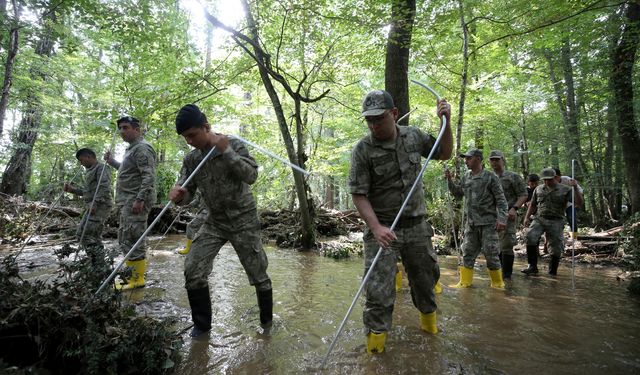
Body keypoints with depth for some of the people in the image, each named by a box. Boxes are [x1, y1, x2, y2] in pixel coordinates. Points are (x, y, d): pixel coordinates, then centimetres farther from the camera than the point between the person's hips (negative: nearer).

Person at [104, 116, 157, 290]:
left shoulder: (142, 148, -13)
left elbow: (149, 176, -22)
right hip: (127, 202, 11)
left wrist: (140, 199, -27)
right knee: (125, 240, 16)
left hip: (135, 202, -11)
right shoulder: (132, 148, 21)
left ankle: (137, 279, 0)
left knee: (132, 241, -8)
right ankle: (132, 274, 25)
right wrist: (112, 161, 27)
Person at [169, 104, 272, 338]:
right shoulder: (191, 160, 2)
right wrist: (178, 194, -23)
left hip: (243, 220, -4)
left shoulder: (233, 145, -10)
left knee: (258, 274, 2)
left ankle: (267, 322, 25)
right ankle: (202, 324, 15)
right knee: (193, 271, -7)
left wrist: (226, 152, -27)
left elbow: (251, 176, -20)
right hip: (215, 222, 4)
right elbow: (187, 195, 0)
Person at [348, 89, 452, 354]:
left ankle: (428, 317, 46)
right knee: (378, 287, -6)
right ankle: (376, 337, 12)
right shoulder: (363, 150, -12)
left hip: (416, 226, 4)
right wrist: (376, 227, -26)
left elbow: (444, 154, 16)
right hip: (382, 228, -4)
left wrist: (446, 122, 2)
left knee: (425, 276, 19)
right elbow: (358, 194, -14)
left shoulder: (414, 136, 1)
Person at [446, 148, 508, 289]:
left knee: (490, 253, 1)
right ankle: (465, 281, 15)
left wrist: (501, 219, -14)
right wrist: (450, 180, 4)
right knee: (468, 252, 7)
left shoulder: (490, 177, -6)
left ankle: (497, 282, 17)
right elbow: (458, 194, 18)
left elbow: (501, 200, -6)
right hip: (471, 223, 5)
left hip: (488, 223, -5)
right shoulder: (466, 177, 9)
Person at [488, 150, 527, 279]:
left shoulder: (513, 177, 0)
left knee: (506, 246, -7)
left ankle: (507, 275, 3)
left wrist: (514, 208, -18)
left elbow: (523, 195, -3)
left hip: (507, 216, -5)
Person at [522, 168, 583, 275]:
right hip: (539, 219, 1)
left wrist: (575, 188, -21)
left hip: (556, 222, -1)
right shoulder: (538, 189, 11)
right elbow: (532, 205, 19)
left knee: (556, 249, 2)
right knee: (530, 237, -24)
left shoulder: (565, 190, 1)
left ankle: (552, 272, 23)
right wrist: (527, 217, 8)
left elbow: (579, 202, -8)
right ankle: (532, 267, -16)